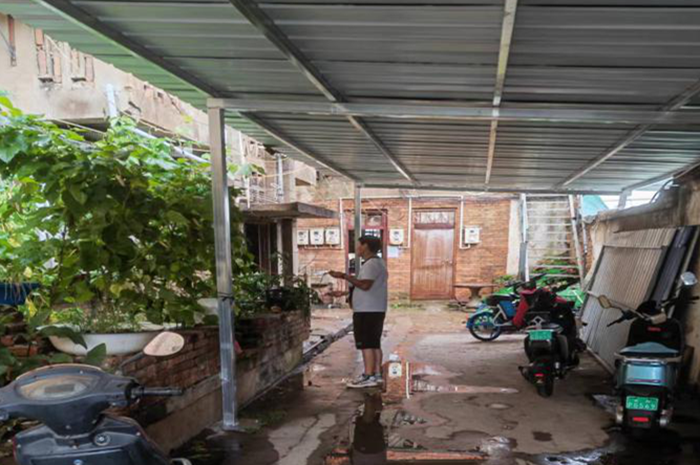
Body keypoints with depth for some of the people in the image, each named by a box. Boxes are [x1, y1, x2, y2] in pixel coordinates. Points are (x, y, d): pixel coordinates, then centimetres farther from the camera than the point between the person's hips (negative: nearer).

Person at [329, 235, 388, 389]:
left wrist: (344, 276, -20)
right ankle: (377, 375, 17)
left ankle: (368, 376, -4)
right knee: (374, 344, 12)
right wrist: (344, 293, 22)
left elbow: (365, 285, -27)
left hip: (367, 311, -11)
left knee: (366, 344, -7)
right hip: (374, 310, 11)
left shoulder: (371, 264, -14)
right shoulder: (376, 263, 19)